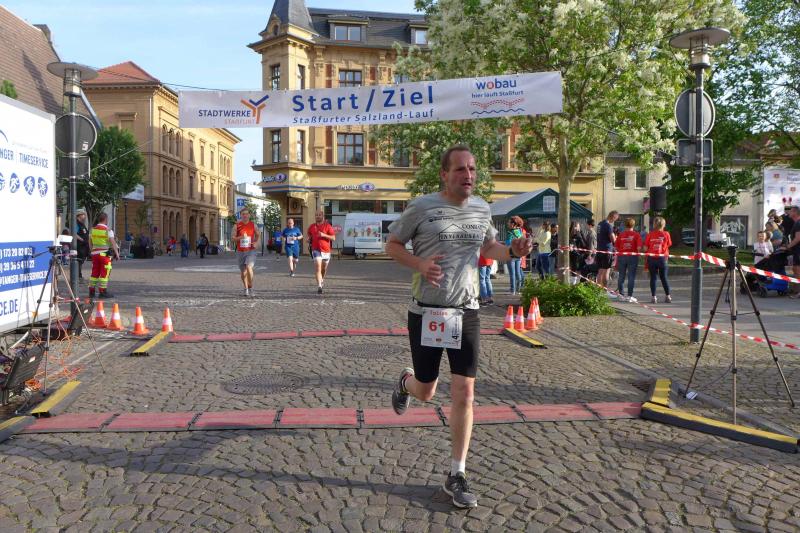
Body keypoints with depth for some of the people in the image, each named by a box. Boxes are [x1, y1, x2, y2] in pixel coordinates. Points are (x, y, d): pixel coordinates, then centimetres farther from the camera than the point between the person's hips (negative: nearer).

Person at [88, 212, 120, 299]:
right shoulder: (108, 230, -11)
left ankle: (91, 291, 16)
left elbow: (90, 242, 15)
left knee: (94, 273, 13)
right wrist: (117, 253, -9)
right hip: (105, 254, -6)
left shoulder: (92, 229, 8)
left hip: (95, 253, 6)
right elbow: (113, 243, -15)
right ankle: (103, 292, -2)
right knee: (104, 274, -2)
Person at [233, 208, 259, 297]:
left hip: (251, 250, -2)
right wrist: (241, 237, -20)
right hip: (240, 252, 2)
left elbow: (257, 235, 18)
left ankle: (250, 288, -9)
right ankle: (246, 289, 24)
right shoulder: (237, 225, 1)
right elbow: (233, 238, -1)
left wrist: (255, 242, -1)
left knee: (249, 267, -22)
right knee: (243, 271, 8)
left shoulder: (253, 225, 2)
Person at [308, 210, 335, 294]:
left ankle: (322, 279, 47)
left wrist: (324, 235, -19)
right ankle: (319, 286, -22)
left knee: (324, 268, 16)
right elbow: (309, 236, 25)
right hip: (316, 250, 0)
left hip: (326, 250, 0)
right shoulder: (312, 227, 8)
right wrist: (309, 239, 2)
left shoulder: (327, 226, -2)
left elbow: (333, 238, -6)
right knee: (318, 267, -17)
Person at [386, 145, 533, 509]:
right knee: (426, 391, 10)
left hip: (466, 312, 3)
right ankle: (406, 383, 50)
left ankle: (457, 475, 12)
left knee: (464, 393, -3)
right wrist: (419, 263, -19)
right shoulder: (422, 207, -8)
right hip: (426, 312, -2)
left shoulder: (481, 209, 6)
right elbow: (392, 244, 1)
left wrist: (513, 251, 0)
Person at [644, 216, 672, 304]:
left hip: (651, 258, 0)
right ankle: (668, 296, 15)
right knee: (664, 278, 11)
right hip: (662, 258, 1)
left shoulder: (650, 234, -5)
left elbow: (645, 248, -4)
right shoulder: (666, 234, -4)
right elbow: (668, 246, 3)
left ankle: (654, 297, 1)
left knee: (653, 278, 4)